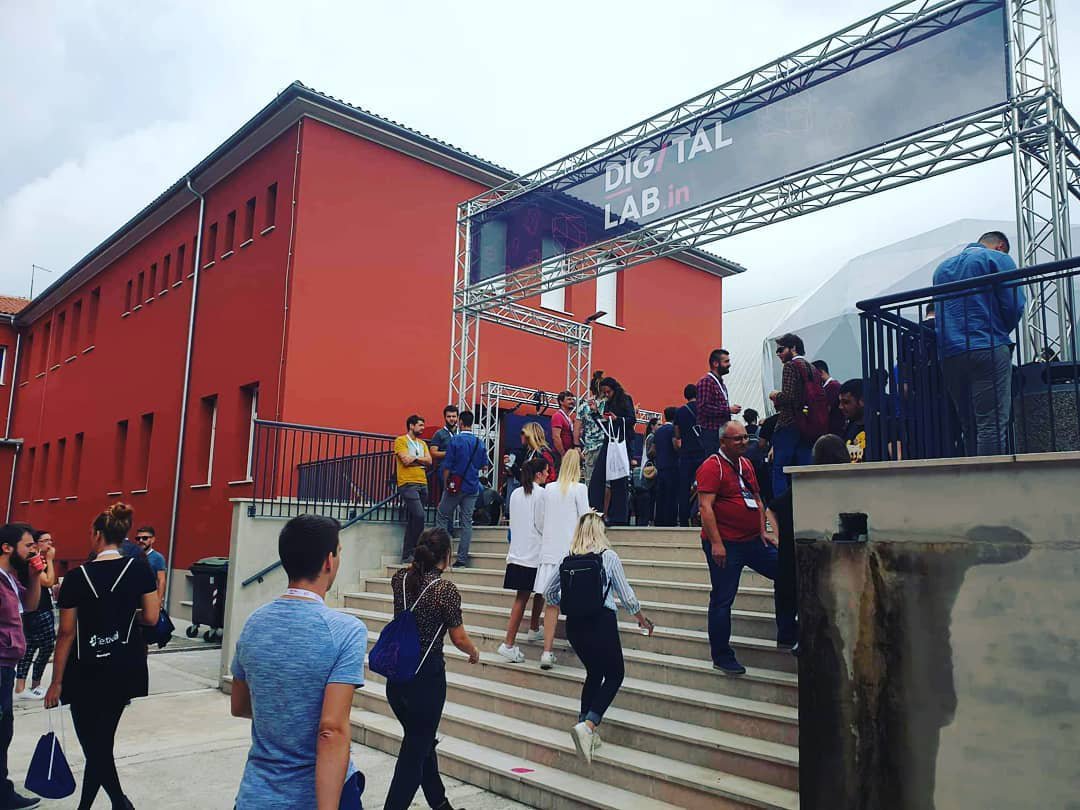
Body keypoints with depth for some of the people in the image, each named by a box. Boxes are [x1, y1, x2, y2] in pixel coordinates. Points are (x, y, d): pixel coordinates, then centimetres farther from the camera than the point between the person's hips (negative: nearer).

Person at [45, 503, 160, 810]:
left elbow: (66, 634, -6)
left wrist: (57, 682, 1)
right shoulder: (140, 568, -4)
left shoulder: (77, 576, -9)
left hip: (87, 670, -3)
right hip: (125, 667, 3)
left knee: (94, 744, 7)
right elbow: (151, 618, -5)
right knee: (101, 740, 17)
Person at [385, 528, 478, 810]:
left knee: (422, 741, 22)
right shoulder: (445, 589, -16)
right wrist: (474, 652, 9)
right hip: (427, 675, -7)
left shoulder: (400, 579, -1)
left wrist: (420, 555, 26)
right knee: (415, 751, 4)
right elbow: (459, 639, -9)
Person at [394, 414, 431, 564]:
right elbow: (406, 460, -13)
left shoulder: (422, 443, 20)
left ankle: (407, 554, 14)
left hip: (422, 484, 7)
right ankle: (409, 553, -9)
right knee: (419, 515, -18)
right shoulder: (401, 441, 0)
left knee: (412, 520, 9)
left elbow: (429, 461, 6)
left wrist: (414, 458, -7)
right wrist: (421, 460, 2)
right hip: (408, 484, -7)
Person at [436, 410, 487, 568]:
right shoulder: (480, 442, 3)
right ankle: (462, 558, 5)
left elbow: (447, 466, -8)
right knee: (467, 522, 6)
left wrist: (445, 485, 2)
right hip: (472, 487, 4)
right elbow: (484, 466, 12)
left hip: (455, 486, -4)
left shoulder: (455, 440, -9)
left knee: (442, 517, 10)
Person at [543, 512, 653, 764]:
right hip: (602, 621, -4)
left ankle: (584, 726, 19)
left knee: (594, 673, 23)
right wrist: (643, 620, 16)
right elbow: (627, 597, 0)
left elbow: (549, 593, 12)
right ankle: (588, 725, -8)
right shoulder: (609, 557, -4)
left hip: (574, 624, 5)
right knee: (615, 674, 10)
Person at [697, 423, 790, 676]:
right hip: (725, 544, -8)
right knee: (722, 600, 0)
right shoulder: (712, 466, -12)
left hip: (753, 541, 8)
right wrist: (716, 543, -23)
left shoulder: (746, 465, 14)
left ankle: (787, 635, 23)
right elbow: (706, 506, -19)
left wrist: (763, 531, 10)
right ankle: (722, 657, 13)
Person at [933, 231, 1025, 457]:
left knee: (969, 427, 9)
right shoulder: (998, 259, 6)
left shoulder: (942, 267, 23)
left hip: (949, 355, 6)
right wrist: (1001, 333, 14)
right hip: (989, 350, -6)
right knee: (992, 425, -10)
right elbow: (1014, 305, -2)